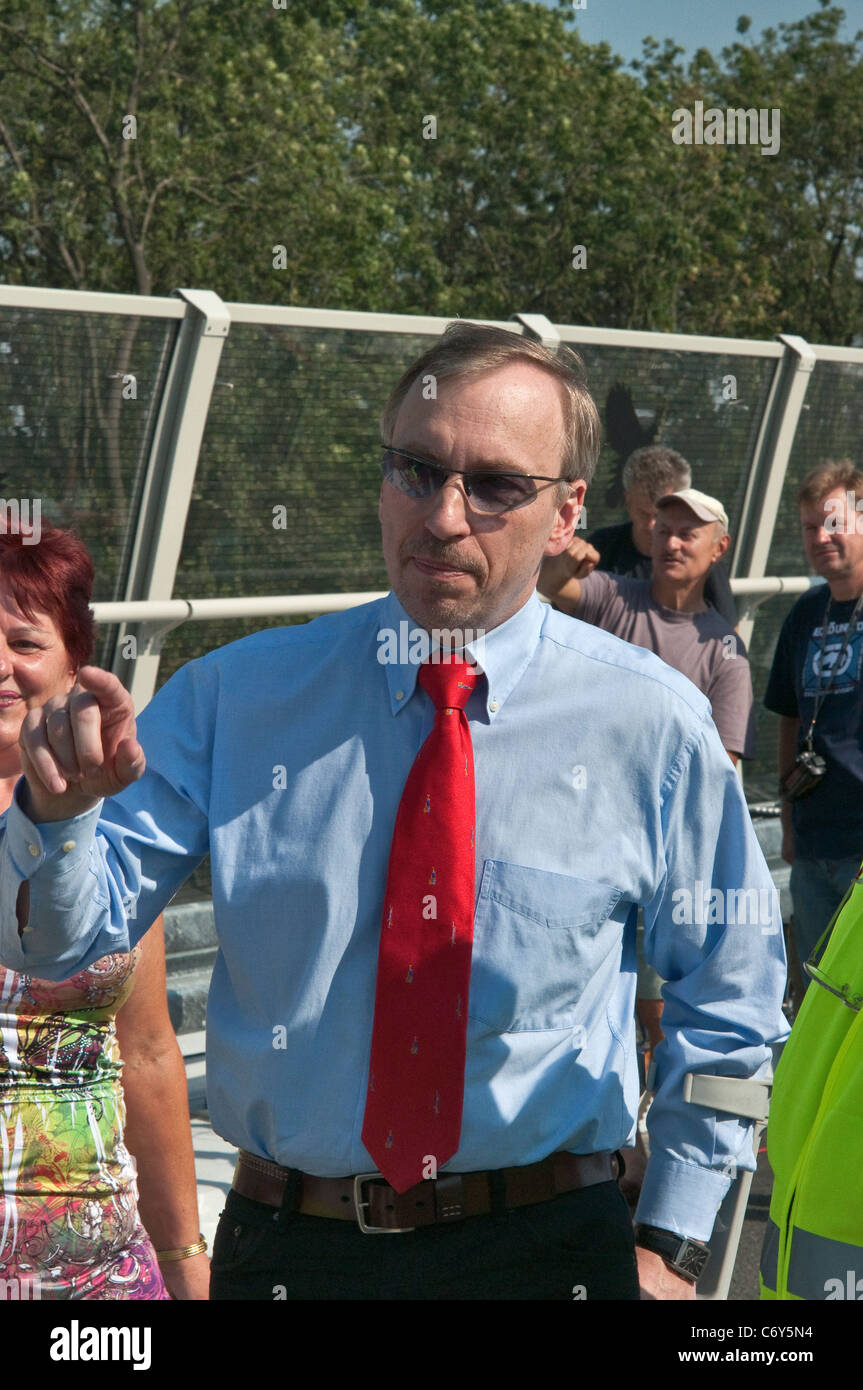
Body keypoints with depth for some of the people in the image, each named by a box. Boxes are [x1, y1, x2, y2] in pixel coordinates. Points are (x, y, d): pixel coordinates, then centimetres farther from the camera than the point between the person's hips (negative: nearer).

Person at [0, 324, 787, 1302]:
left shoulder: (653, 725, -6)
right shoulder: (236, 698, -3)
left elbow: (725, 1003, 6)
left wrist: (669, 1246, 3)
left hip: (544, 1250, -1)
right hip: (285, 1251, 2)